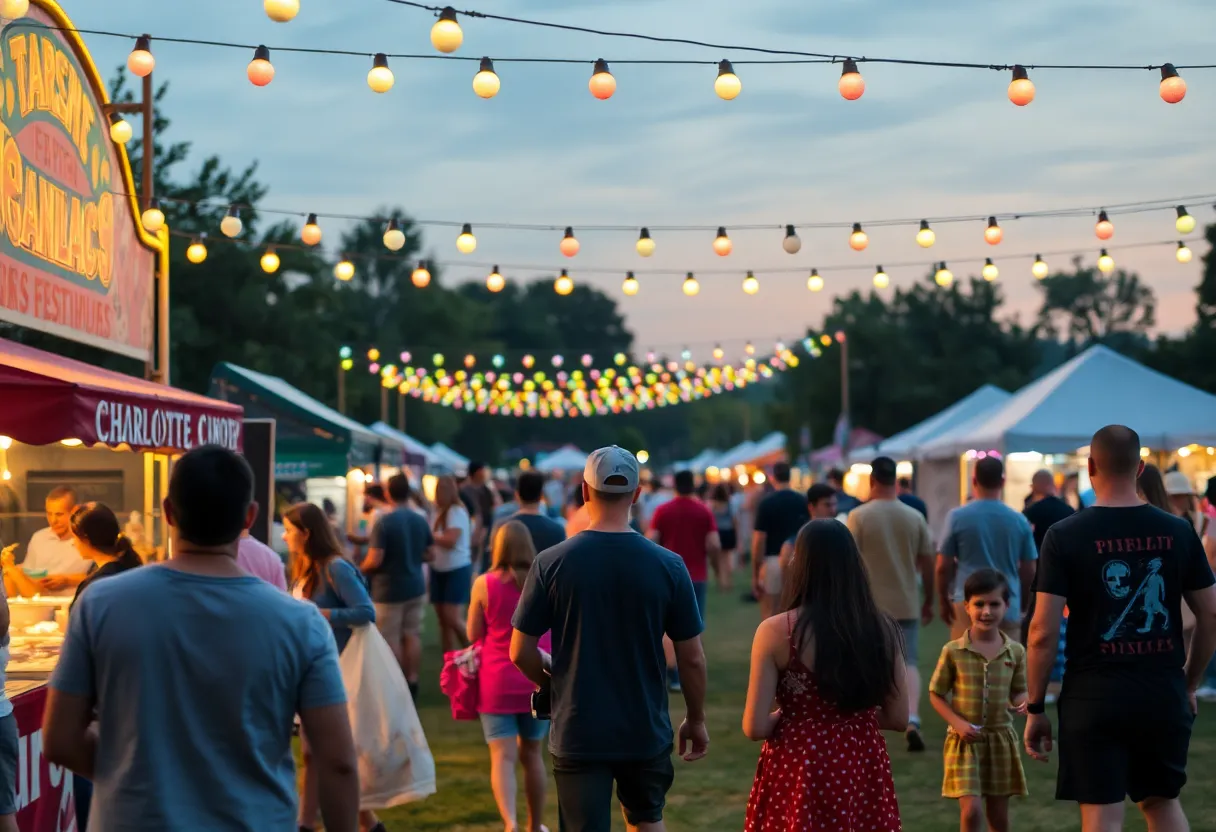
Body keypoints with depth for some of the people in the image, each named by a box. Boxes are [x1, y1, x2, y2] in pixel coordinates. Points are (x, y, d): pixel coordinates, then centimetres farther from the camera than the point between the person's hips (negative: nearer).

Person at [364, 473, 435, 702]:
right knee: (413, 636, 11)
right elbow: (430, 555, 8)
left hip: (389, 589, -5)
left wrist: (360, 570, 1)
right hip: (415, 587, 5)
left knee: (391, 639, 3)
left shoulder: (383, 523, -17)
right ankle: (412, 683, 15)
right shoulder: (421, 521, 0)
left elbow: (375, 560, -19)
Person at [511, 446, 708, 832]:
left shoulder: (552, 563, -11)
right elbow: (692, 658, -4)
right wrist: (696, 720, 11)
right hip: (646, 730, 1)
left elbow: (521, 652, -6)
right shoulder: (668, 565, -8)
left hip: (578, 733, -1)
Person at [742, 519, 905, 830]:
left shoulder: (776, 631, -11)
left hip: (800, 771, -3)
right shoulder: (882, 629, -3)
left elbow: (755, 727, -11)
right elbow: (898, 718, 3)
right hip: (864, 770, 3)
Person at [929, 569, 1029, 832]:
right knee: (971, 810, -11)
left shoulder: (1015, 652, -2)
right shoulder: (953, 651, -9)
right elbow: (936, 694, -2)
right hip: (964, 741, -3)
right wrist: (957, 722, -15)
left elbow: (1017, 692, 8)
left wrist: (1025, 702, -16)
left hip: (1001, 739, 3)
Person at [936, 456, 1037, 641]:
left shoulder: (957, 516, -2)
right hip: (1008, 608, 2)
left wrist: (944, 602, 13)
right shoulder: (1019, 521, 4)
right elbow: (1029, 572, 9)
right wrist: (1022, 606, 22)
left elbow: (943, 567, 0)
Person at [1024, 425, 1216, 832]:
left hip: (1094, 696, -3)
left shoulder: (1064, 536, -8)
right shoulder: (1178, 532, 2)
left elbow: (1043, 633, -11)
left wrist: (1036, 708, -1)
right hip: (1164, 696, 3)